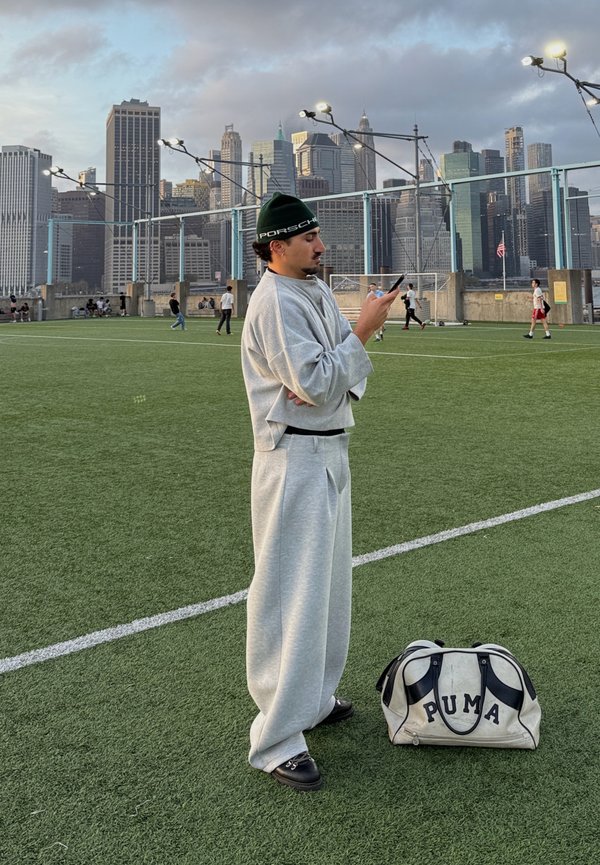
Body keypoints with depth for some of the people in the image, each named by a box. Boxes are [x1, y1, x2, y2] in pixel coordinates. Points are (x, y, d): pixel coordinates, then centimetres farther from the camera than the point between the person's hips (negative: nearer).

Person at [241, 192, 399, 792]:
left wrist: (328, 381, -12)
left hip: (332, 454, 10)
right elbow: (318, 386, -23)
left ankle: (313, 699, 34)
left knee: (328, 584, 18)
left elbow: (349, 372, 9)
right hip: (294, 460, -10)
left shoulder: (319, 291, 14)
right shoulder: (275, 303, -16)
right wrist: (364, 330, -18)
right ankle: (277, 741, 0)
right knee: (292, 595, -8)